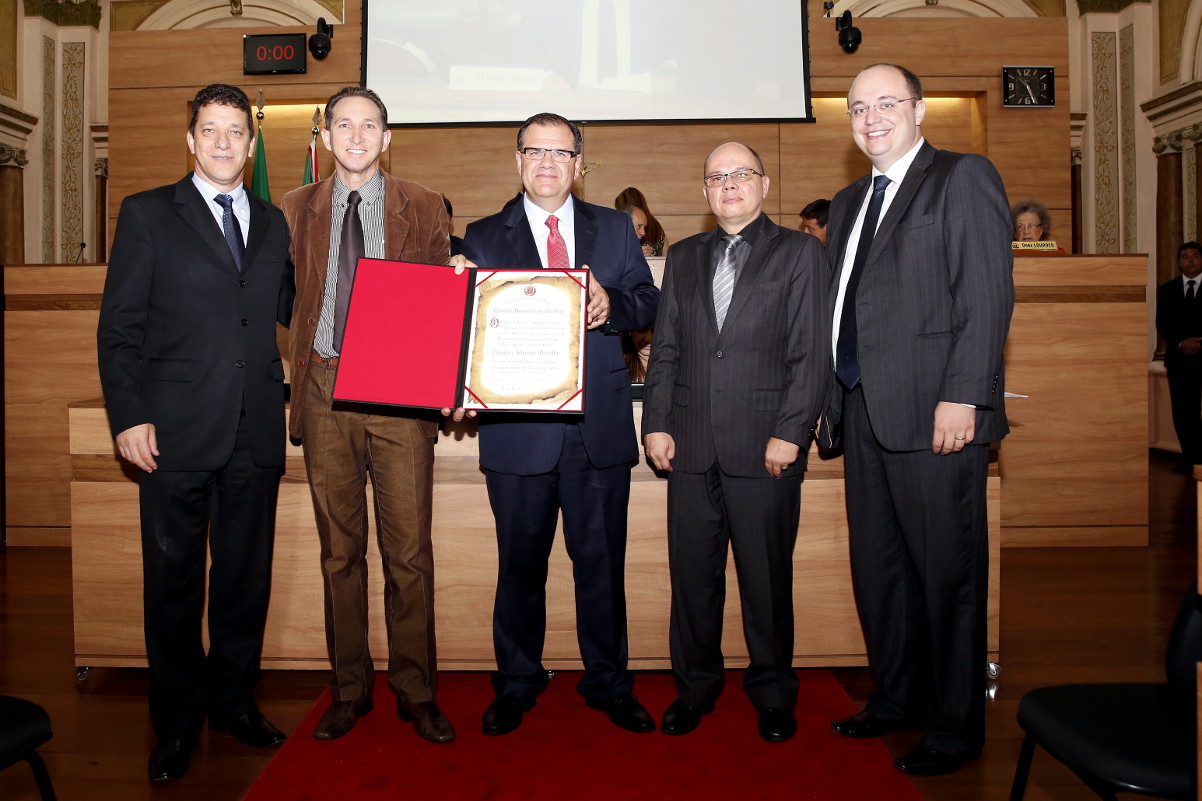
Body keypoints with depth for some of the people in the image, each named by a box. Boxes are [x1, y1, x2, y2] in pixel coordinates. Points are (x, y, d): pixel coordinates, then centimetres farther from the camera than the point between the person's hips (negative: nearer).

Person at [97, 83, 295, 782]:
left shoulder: (273, 223, 15)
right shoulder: (148, 214, 5)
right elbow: (120, 326, 0)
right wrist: (128, 416, -8)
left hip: (256, 432, 3)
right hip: (176, 433, -3)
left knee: (247, 574, 10)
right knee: (173, 580, 7)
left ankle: (234, 699, 28)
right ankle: (178, 720, 23)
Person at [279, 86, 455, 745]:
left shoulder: (422, 208, 7)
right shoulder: (296, 209, 11)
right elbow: (287, 301, 10)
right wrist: (298, 380, -2)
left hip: (398, 390, -1)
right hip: (325, 388, 2)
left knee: (408, 549, 1)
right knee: (339, 549, 10)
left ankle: (416, 692, 16)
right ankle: (349, 690, 24)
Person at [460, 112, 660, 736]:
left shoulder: (615, 229, 12)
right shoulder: (483, 238, 8)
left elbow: (649, 304, 8)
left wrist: (612, 304, -13)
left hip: (601, 426, 1)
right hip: (518, 428, -1)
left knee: (601, 560, 9)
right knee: (520, 562, 11)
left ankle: (608, 681, 27)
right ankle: (516, 684, 29)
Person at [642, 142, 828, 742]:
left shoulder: (799, 254, 5)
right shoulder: (684, 258, 17)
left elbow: (811, 355, -2)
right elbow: (665, 350, 14)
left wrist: (789, 434, -10)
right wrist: (656, 424, 3)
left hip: (764, 448, -3)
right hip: (690, 446, 3)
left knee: (767, 579, 6)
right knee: (692, 575, 9)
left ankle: (772, 694, 24)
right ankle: (695, 686, 26)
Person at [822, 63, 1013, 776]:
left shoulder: (964, 177, -1)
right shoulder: (850, 202, 21)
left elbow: (988, 295, -10)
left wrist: (962, 397, -18)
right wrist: (834, 398, 12)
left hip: (934, 413, -7)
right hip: (862, 410, 7)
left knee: (947, 573, 2)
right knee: (877, 568, 14)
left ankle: (955, 726, 17)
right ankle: (898, 697, 30)